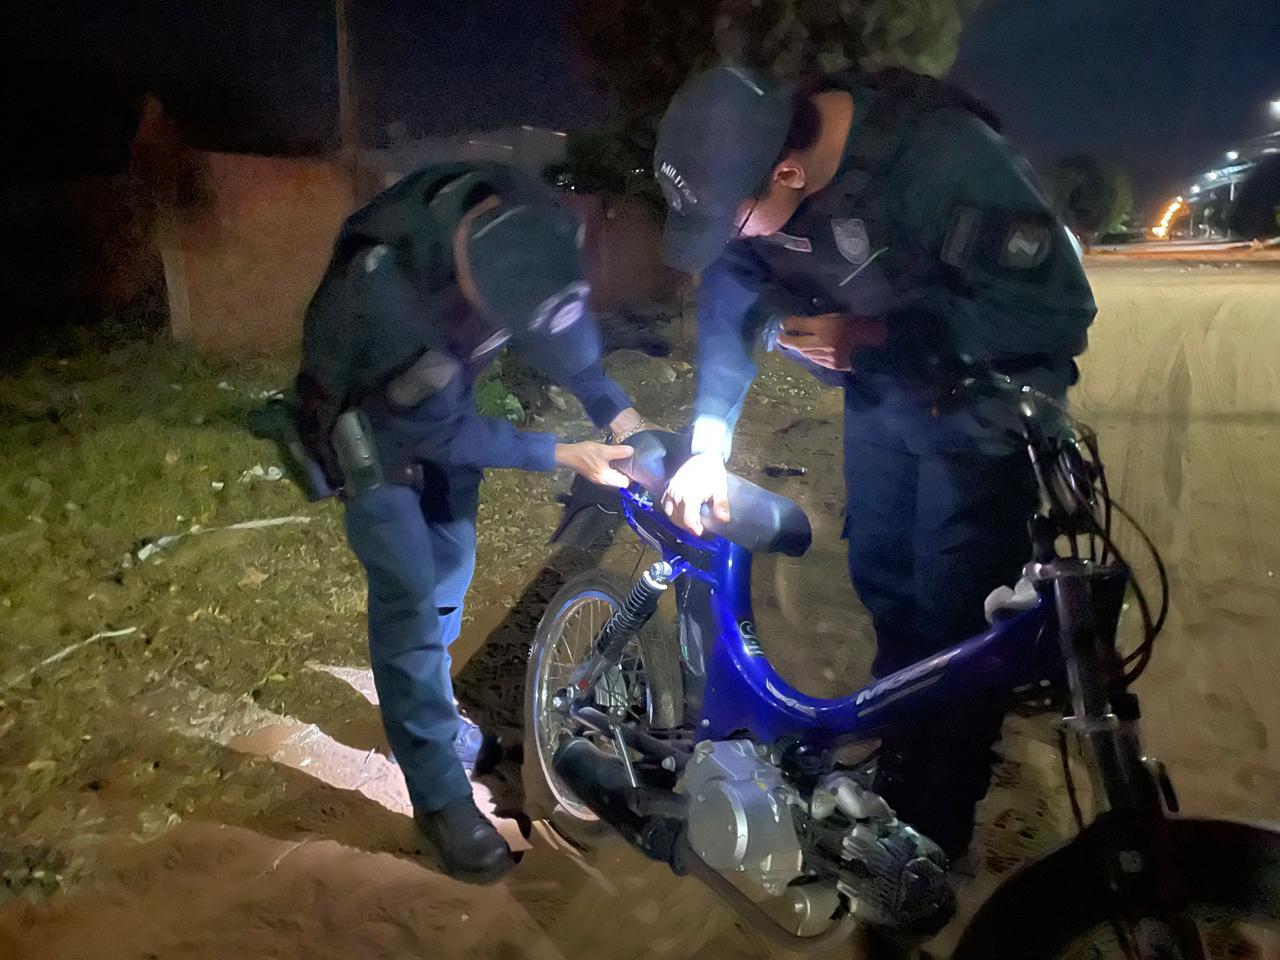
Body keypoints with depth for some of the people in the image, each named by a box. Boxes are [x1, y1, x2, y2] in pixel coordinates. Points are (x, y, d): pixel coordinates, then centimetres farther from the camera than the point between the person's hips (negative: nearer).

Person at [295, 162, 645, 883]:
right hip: (372, 412, -6)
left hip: (444, 388, 6)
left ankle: (425, 702, 39)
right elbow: (443, 433, -29)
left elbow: (562, 323, -6)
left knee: (452, 561, 14)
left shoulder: (525, 224, -26)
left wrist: (619, 411, -17)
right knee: (410, 593, -9)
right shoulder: (387, 288, -42)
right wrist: (566, 456, -27)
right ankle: (441, 797, 3)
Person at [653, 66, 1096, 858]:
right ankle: (898, 771, 35)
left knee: (956, 611, -4)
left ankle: (936, 831, 16)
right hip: (882, 391, 6)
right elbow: (730, 300, -4)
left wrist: (871, 337, -33)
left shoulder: (945, 156, -34)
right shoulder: (753, 163, -15)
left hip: (981, 402, -6)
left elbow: (1056, 308, -29)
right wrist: (709, 443, -13)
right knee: (883, 583, 13)